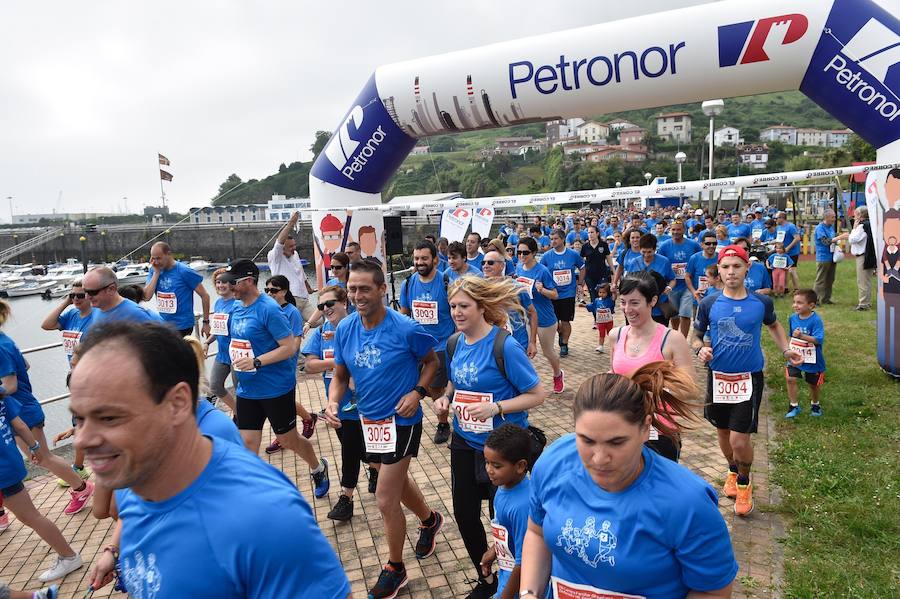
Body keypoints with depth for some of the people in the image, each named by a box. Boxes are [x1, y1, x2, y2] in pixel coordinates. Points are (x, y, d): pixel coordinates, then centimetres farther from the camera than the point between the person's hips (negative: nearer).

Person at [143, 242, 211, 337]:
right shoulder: (154, 270, 3)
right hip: (162, 325, 5)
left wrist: (206, 322, -5)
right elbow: (146, 297, -7)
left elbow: (205, 296, -6)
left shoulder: (184, 271, -11)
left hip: (182, 326, -5)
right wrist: (156, 273, -10)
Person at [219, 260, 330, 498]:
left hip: (276, 389, -6)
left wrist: (256, 362, -26)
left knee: (288, 440, 10)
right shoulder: (237, 308, 4)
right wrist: (236, 359, 7)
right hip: (247, 390, 7)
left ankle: (318, 469, 38)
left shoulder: (269, 309, -19)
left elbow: (289, 347, -21)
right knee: (247, 443, 5)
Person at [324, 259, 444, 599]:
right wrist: (332, 402, -16)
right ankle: (429, 520, 55)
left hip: (401, 420, -6)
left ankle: (395, 570, 25)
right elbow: (340, 376, 3)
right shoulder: (344, 329, -7)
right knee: (397, 481, 26)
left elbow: (432, 361, -5)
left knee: (385, 500, 0)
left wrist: (417, 392, -19)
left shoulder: (406, 329, -22)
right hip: (367, 419, 6)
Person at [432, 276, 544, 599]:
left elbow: (536, 395, -18)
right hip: (464, 442, 7)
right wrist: (445, 398, -5)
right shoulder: (455, 343, -1)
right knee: (464, 513, 14)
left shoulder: (505, 345, -22)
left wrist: (495, 407, -29)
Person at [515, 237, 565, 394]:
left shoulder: (542, 271, -19)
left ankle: (558, 375, 42)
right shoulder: (518, 267, -1)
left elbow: (554, 294, -16)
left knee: (548, 352, 13)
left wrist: (542, 290, -34)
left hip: (544, 318, -4)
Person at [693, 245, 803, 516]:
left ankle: (744, 482, 23)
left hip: (749, 378, -1)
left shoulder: (762, 302, -3)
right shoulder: (709, 304, -6)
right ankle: (733, 471, 47)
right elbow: (696, 336, 3)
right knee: (723, 431, 18)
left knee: (739, 439, -7)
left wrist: (786, 350, 4)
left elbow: (773, 325, 18)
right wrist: (700, 349, -18)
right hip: (718, 376, 2)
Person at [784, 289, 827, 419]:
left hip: (812, 360, -4)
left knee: (813, 384, 15)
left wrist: (802, 336, -42)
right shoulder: (793, 318, -3)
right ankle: (794, 406, 5)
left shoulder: (816, 320, -21)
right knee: (790, 379, -11)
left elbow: (818, 339, -30)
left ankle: (815, 404, 41)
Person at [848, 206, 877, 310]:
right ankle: (867, 302, 26)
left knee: (862, 281, -5)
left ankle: (863, 304, -1)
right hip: (870, 256, 10)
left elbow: (852, 240, -17)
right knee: (866, 281, 17)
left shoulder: (862, 226, -16)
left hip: (863, 257, -10)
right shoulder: (869, 224, 13)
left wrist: (854, 228, -9)